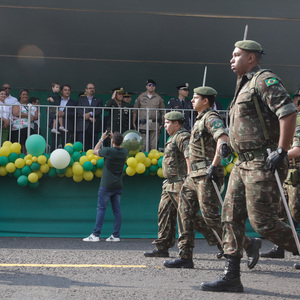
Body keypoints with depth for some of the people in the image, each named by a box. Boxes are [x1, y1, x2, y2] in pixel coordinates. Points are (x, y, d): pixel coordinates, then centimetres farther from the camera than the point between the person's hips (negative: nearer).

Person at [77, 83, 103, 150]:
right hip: (83, 126, 0)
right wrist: (89, 118, -10)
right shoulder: (81, 100, 16)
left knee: (93, 146, -5)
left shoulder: (99, 100, 18)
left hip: (94, 126, 1)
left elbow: (99, 111, 2)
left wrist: (90, 113, -13)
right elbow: (79, 111, 2)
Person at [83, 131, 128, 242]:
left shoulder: (108, 151, -15)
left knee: (101, 209, -1)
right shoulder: (124, 152, 1)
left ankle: (96, 235, -1)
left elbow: (95, 151, 4)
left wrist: (102, 139, 14)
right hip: (118, 185, 5)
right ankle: (116, 235, 7)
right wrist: (113, 137, 23)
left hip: (106, 185, -5)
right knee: (117, 209, 6)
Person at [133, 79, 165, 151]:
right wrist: (134, 123, 7)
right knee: (144, 145, -2)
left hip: (155, 124, 1)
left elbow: (163, 112, 13)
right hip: (143, 124, -1)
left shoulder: (159, 98, 11)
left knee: (153, 145, -2)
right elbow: (135, 111, 12)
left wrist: (162, 124, 4)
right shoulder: (140, 97, 9)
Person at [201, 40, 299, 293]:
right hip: (244, 162, 10)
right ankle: (232, 277, 8)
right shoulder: (244, 85, 21)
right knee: (231, 215, 4)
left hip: (263, 162, -10)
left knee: (261, 220, -10)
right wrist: (229, 143, 20)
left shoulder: (265, 80, -8)